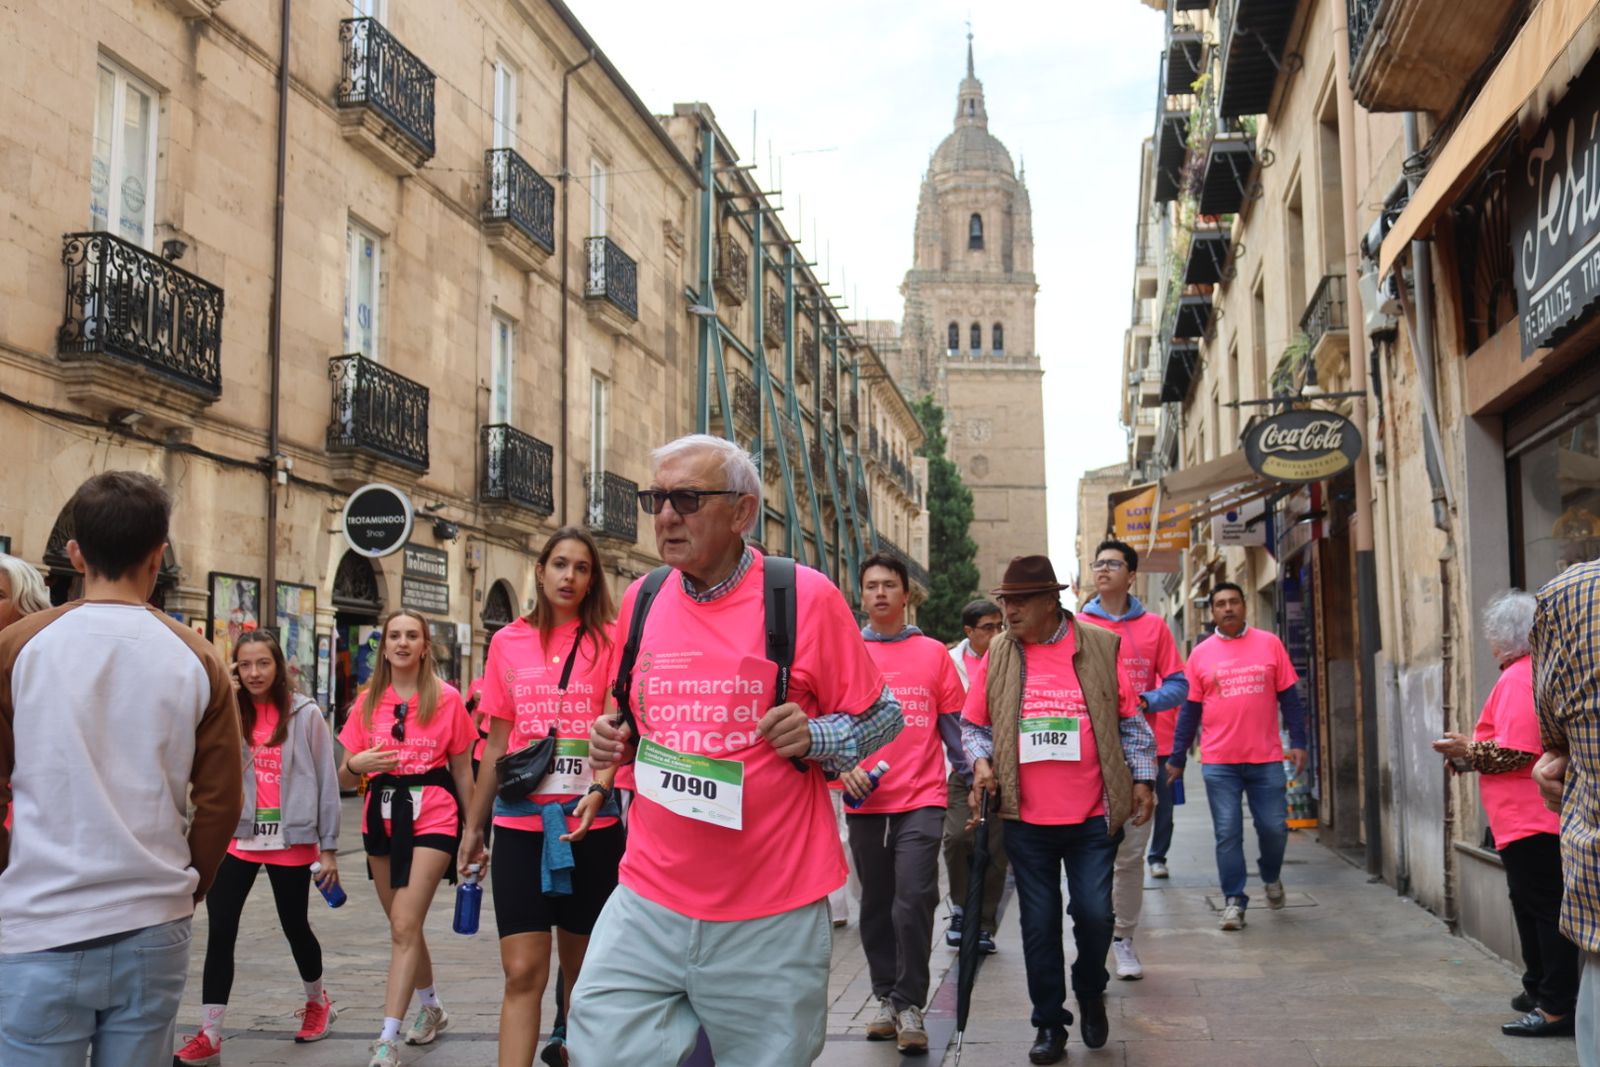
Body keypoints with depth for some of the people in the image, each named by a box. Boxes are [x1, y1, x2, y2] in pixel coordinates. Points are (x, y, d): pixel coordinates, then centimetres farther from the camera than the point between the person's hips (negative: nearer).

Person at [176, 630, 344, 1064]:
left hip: (290, 840, -2)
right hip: (238, 837, 2)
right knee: (219, 931, -4)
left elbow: (326, 781, -2)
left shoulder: (305, 714, -3)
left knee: (294, 925, 12)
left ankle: (318, 1001, 37)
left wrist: (329, 846, -3)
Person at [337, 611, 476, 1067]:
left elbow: (462, 772, 5)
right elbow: (345, 778, 10)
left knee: (404, 927, -13)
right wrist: (356, 764, -14)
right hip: (382, 817, 4)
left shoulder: (447, 699, -1)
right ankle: (432, 1009, 37)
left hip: (433, 817, -4)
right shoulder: (368, 702, 7)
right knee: (404, 926, 16)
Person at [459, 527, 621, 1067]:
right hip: (519, 823, 1)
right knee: (522, 971, -4)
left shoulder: (608, 640, 0)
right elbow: (496, 745, 13)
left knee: (582, 969, 10)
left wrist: (599, 791, -25)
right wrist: (472, 827, 15)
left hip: (592, 825, -1)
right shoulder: (508, 642, 7)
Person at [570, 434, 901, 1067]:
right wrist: (614, 742, 1)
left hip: (772, 914, -3)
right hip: (650, 896, 4)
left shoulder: (805, 596, -7)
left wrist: (815, 737, -19)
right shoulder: (641, 599, 7)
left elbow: (881, 717, 0)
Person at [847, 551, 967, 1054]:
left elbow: (954, 721, 8)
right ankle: (886, 998, 26)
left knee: (914, 899, -11)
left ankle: (909, 1003, 2)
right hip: (865, 801, 2)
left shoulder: (934, 653, 6)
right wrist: (842, 766, -10)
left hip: (921, 799, -2)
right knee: (877, 904, 11)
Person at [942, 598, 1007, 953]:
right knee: (957, 835, -16)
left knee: (996, 850, 2)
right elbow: (950, 722, 1)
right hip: (964, 770, -1)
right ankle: (960, 908, 8)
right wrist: (971, 770, -4)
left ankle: (984, 924, 16)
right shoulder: (951, 663, 1)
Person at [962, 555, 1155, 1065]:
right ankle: (1050, 1025, 20)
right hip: (1026, 818, 2)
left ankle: (1090, 993, 28)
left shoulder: (1100, 647, -2)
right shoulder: (998, 654, 3)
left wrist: (1142, 778, 2)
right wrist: (981, 761, -8)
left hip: (1093, 815, -1)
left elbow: (1130, 720, 4)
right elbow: (974, 724, 9)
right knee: (1039, 923, 6)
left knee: (1094, 912, -3)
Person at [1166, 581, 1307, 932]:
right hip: (1219, 762, 0)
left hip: (1266, 758, 0)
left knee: (1274, 828, 5)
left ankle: (1272, 878, 34)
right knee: (1227, 834, 0)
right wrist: (1177, 759, 6)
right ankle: (1234, 900, 10)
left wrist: (1297, 742, -2)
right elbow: (1190, 709, 7)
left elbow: (1289, 697, 6)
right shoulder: (1201, 654, 5)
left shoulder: (1269, 644, 4)